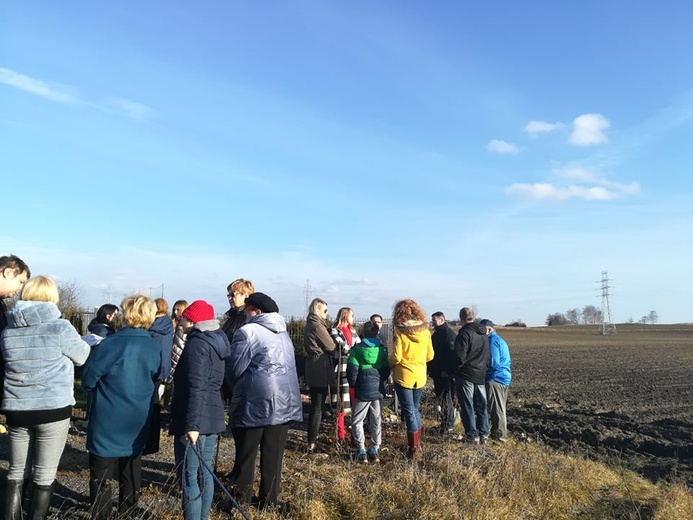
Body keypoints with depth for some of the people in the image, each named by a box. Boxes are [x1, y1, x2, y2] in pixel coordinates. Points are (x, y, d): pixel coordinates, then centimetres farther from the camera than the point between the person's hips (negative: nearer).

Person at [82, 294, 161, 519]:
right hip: (139, 420, 5)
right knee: (132, 466, 19)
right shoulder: (155, 348, -4)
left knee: (101, 471, 7)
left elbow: (88, 380, -8)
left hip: (108, 420, -5)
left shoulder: (109, 345, -18)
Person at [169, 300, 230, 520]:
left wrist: (191, 423, -27)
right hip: (212, 417, 9)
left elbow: (195, 388, -24)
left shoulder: (197, 344, -15)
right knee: (204, 473, 15)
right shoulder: (216, 342, 13)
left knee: (189, 478, -1)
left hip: (196, 421, -9)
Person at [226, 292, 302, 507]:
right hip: (284, 401, 6)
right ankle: (269, 500, 19)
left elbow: (234, 370, -9)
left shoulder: (247, 331, -11)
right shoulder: (283, 333, 13)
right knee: (273, 454, 12)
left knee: (246, 454, 9)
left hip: (255, 402, -6)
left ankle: (241, 498, 19)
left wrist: (240, 386, 12)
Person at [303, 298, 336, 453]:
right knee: (318, 406, -5)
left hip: (312, 368, 9)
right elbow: (331, 347, -11)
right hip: (321, 368, -9)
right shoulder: (317, 325, -15)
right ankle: (312, 443, -3)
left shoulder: (310, 324, 14)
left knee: (314, 404, 18)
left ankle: (313, 436, 28)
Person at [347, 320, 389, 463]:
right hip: (378, 391, 4)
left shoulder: (357, 349, -11)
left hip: (363, 391, -4)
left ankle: (362, 451, 2)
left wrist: (353, 384, 4)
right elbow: (386, 370, 5)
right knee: (376, 421, 14)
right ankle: (374, 451, 16)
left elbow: (352, 371, -12)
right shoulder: (382, 349, 1)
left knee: (357, 421, 8)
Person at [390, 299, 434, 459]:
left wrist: (390, 365, 4)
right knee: (414, 409, 21)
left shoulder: (400, 332, -15)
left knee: (409, 411, 4)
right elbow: (430, 356, 5)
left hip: (403, 376, -5)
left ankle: (414, 449, 10)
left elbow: (396, 357, -16)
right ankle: (417, 443, 30)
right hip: (420, 376, 5)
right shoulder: (425, 331, -2)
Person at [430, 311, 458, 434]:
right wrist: (430, 369, 16)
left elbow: (451, 353, -21)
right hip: (437, 372, 9)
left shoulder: (449, 333, -12)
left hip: (445, 373, -9)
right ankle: (443, 423, 21)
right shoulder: (436, 334, 17)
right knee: (440, 397, 13)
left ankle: (449, 426, 0)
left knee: (447, 399, -5)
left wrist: (447, 370, -24)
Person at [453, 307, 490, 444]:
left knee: (467, 406, 3)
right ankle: (484, 434, 18)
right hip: (481, 375, 7)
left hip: (466, 376, -7)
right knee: (481, 406, 14)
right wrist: (484, 368, 17)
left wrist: (453, 371, -6)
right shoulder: (484, 334, 9)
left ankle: (472, 435, 6)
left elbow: (460, 357, -19)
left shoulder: (464, 333, -16)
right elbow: (487, 355, 14)